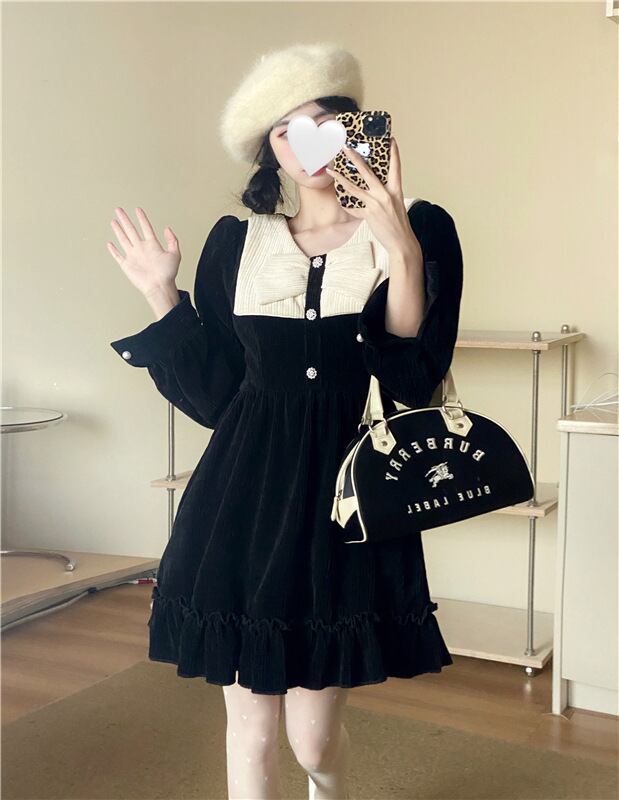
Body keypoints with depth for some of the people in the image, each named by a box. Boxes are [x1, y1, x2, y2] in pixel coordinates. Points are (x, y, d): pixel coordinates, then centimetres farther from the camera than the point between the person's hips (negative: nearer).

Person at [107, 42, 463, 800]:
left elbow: (416, 386, -12)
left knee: (314, 736, 4)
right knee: (249, 726, 8)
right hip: (245, 496, 2)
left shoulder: (420, 229, -1)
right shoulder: (235, 241, 6)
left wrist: (402, 254, -20)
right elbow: (213, 397, 5)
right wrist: (163, 297, 0)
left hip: (347, 497, -2)